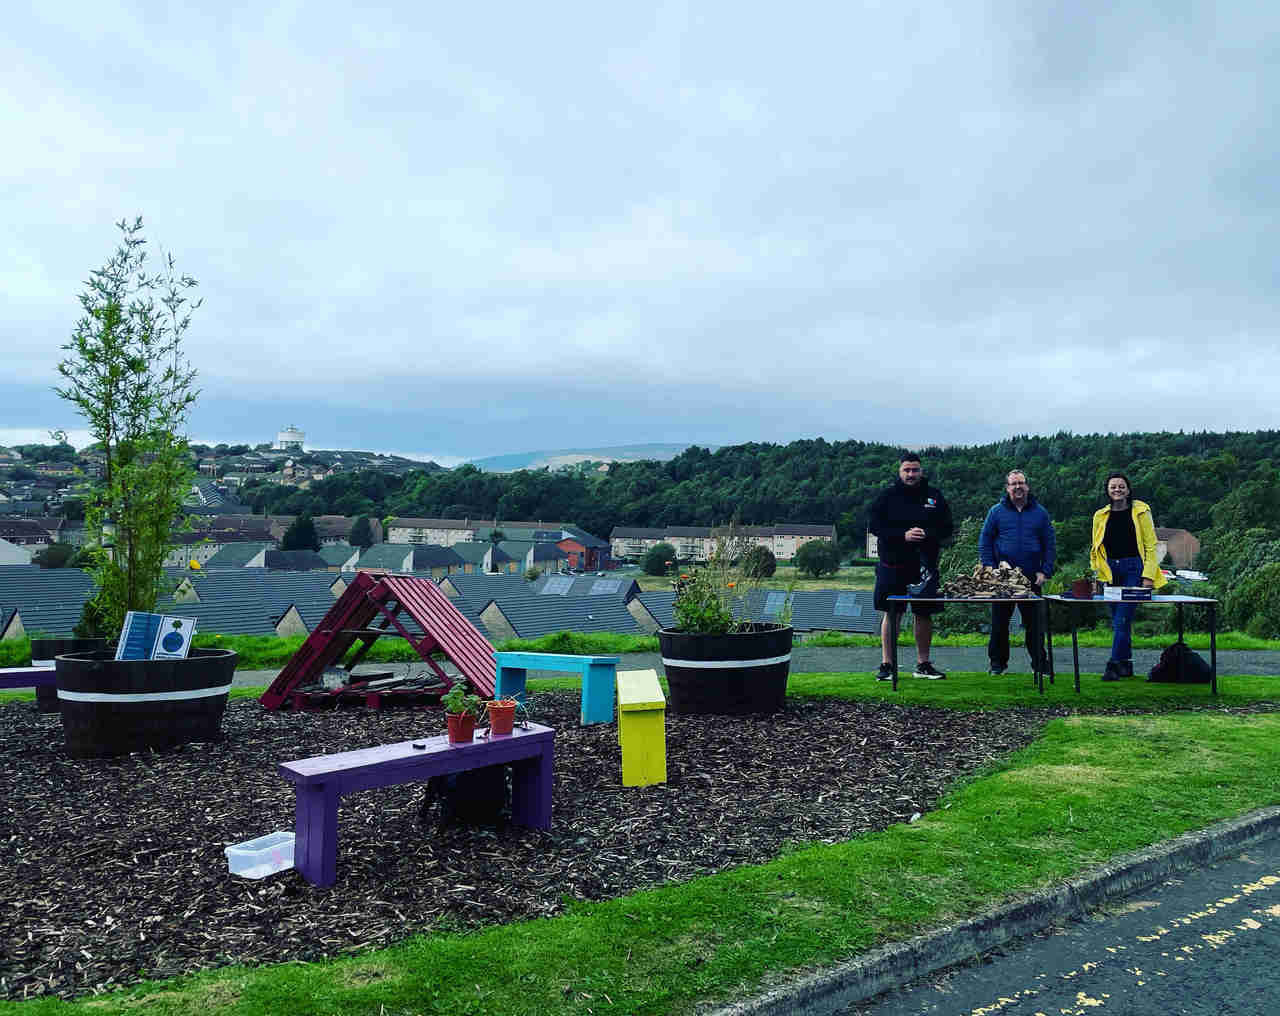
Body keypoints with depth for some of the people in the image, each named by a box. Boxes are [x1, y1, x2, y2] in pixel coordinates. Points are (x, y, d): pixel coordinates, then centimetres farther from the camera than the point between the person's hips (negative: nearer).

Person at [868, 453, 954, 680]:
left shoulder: (934, 496, 8)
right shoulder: (886, 496, 1)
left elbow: (947, 528, 7)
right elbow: (874, 525, -5)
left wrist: (926, 535, -13)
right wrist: (903, 536, -16)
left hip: (924, 565, 2)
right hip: (892, 565, -2)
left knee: (924, 614, 7)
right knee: (891, 614, 1)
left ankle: (923, 664, 18)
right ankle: (886, 664, 7)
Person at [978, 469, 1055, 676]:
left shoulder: (1039, 512, 8)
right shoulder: (996, 511, 5)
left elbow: (1049, 545, 9)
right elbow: (984, 543, 4)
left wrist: (1045, 571, -2)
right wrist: (990, 570, -5)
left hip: (1031, 578, 1)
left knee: (1034, 623, 4)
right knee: (999, 622, 5)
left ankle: (1039, 664, 13)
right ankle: (997, 662, 15)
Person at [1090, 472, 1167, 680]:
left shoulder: (1140, 511, 0)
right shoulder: (1101, 516, 10)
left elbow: (1151, 546, -2)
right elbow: (1096, 549, 15)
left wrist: (1148, 575, -9)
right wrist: (1096, 575, 6)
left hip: (1134, 569, -5)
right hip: (1111, 571, 5)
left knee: (1122, 619, -12)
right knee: (1117, 621, 8)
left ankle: (1114, 665, -11)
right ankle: (1126, 665, 18)